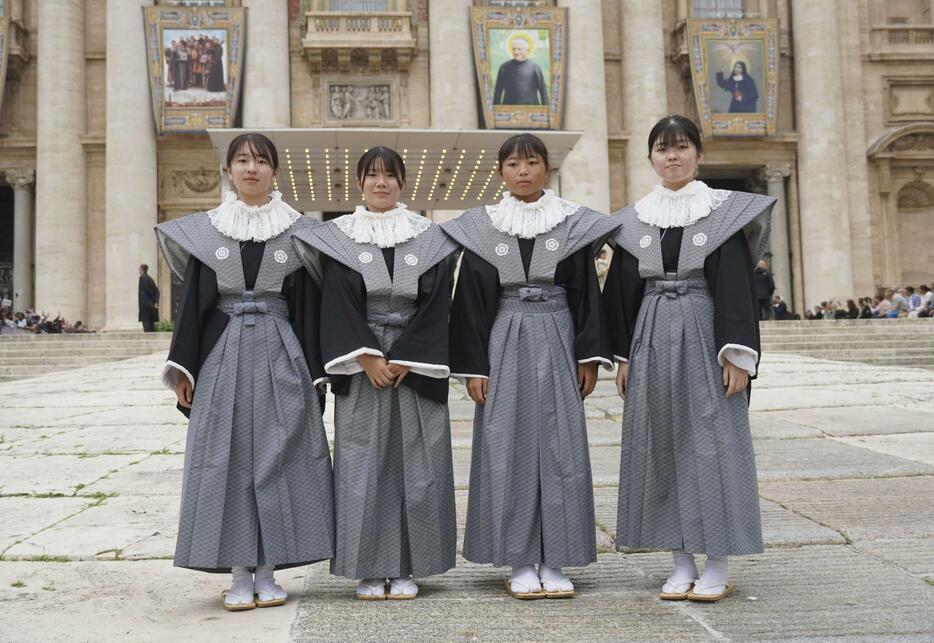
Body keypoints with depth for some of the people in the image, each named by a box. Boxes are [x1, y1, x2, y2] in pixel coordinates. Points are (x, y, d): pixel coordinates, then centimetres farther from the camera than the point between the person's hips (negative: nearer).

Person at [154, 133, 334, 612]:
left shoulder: (297, 231, 5)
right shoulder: (204, 231, 7)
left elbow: (308, 305, 4)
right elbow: (193, 301, 6)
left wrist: (313, 371, -1)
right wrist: (183, 368, 0)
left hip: (280, 355, 0)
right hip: (223, 356, 1)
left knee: (277, 457, 1)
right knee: (228, 458, 1)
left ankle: (266, 573, 12)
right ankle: (240, 576, 10)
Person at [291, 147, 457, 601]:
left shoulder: (429, 239, 6)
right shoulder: (339, 239, 4)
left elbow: (435, 305, -2)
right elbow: (339, 306, -3)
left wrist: (403, 360, -11)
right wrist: (368, 358, -14)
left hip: (415, 368, 1)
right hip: (360, 368, -1)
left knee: (414, 465, 2)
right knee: (364, 465, 0)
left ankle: (407, 569, 11)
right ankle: (369, 570, 10)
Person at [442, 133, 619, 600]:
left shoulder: (574, 224, 6)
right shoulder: (480, 228, 5)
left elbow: (586, 293, 6)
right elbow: (471, 300, 3)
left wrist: (590, 356, -1)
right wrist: (472, 365, -3)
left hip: (556, 343, 1)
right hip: (504, 345, 0)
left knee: (559, 445, 0)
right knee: (508, 448, 0)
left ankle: (554, 563, 9)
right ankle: (520, 564, 8)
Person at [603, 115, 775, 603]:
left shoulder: (724, 212, 1)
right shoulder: (634, 221, 10)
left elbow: (737, 285, -5)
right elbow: (624, 291, 11)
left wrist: (736, 353, -13)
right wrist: (623, 357, 7)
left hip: (703, 333, -3)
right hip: (652, 339, 4)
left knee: (711, 441, -2)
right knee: (661, 444, 5)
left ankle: (717, 567, 7)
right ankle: (682, 563, 15)